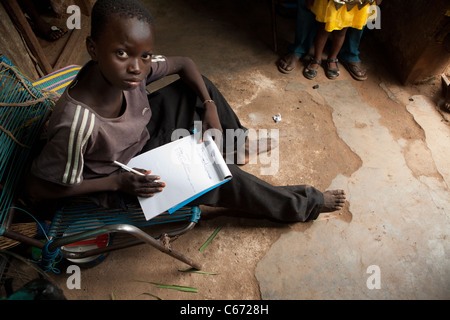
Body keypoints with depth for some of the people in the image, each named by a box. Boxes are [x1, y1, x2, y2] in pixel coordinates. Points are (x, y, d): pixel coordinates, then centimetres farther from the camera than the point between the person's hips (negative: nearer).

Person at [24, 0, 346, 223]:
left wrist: (210, 107, -19)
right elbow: (37, 189, -23)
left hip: (144, 133, 6)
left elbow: (184, 63, -6)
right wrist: (117, 182, -28)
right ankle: (306, 203, 7)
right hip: (124, 178, -5)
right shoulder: (76, 124, -37)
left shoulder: (135, 67, -23)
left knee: (198, 84, -3)